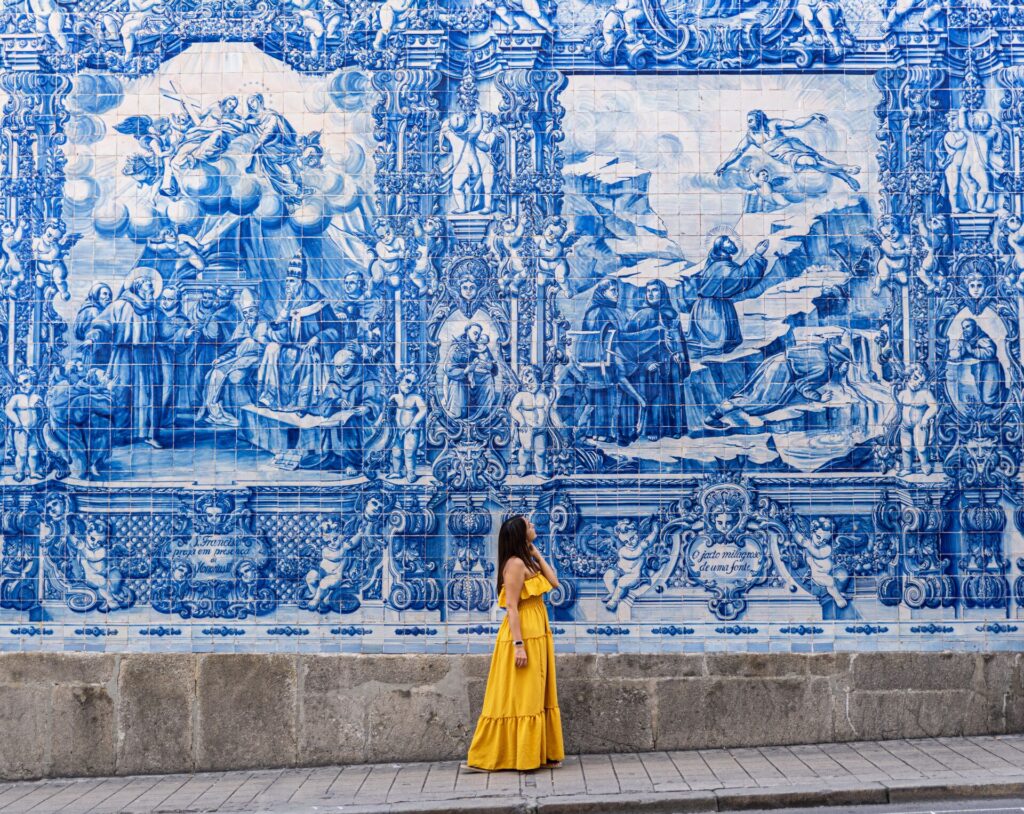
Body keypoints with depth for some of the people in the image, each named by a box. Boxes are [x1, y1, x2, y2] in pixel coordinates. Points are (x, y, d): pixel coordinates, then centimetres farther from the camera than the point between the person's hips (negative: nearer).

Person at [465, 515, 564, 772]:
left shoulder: (527, 561, 14)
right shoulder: (516, 563, -15)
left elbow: (554, 582, 7)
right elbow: (511, 607, -19)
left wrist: (536, 553, 8)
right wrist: (518, 645, -23)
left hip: (537, 636, 9)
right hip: (523, 636, -9)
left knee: (534, 696, 11)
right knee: (520, 697, -4)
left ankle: (536, 753, 17)